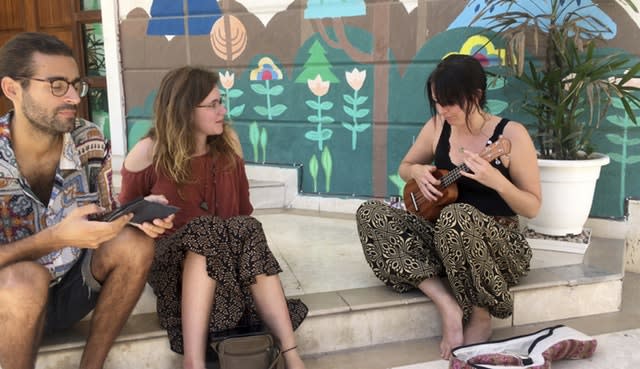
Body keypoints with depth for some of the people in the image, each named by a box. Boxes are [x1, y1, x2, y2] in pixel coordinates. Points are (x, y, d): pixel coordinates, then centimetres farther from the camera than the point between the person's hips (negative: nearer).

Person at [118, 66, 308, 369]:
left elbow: (243, 208, 10)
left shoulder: (228, 143, 2)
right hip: (170, 255, -2)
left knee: (247, 232, -30)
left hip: (229, 247, 3)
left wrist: (242, 236, -7)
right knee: (204, 234, -34)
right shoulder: (148, 153, -6)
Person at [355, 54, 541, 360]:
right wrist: (418, 172, -8)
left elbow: (533, 207, -11)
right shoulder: (437, 127, 0)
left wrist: (496, 180, -30)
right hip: (444, 236, 5)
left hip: (500, 245, -5)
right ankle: (448, 306, -22)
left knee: (456, 216, -40)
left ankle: (480, 317, -12)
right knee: (369, 214, -16)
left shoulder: (511, 134, -13)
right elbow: (404, 168, 16)